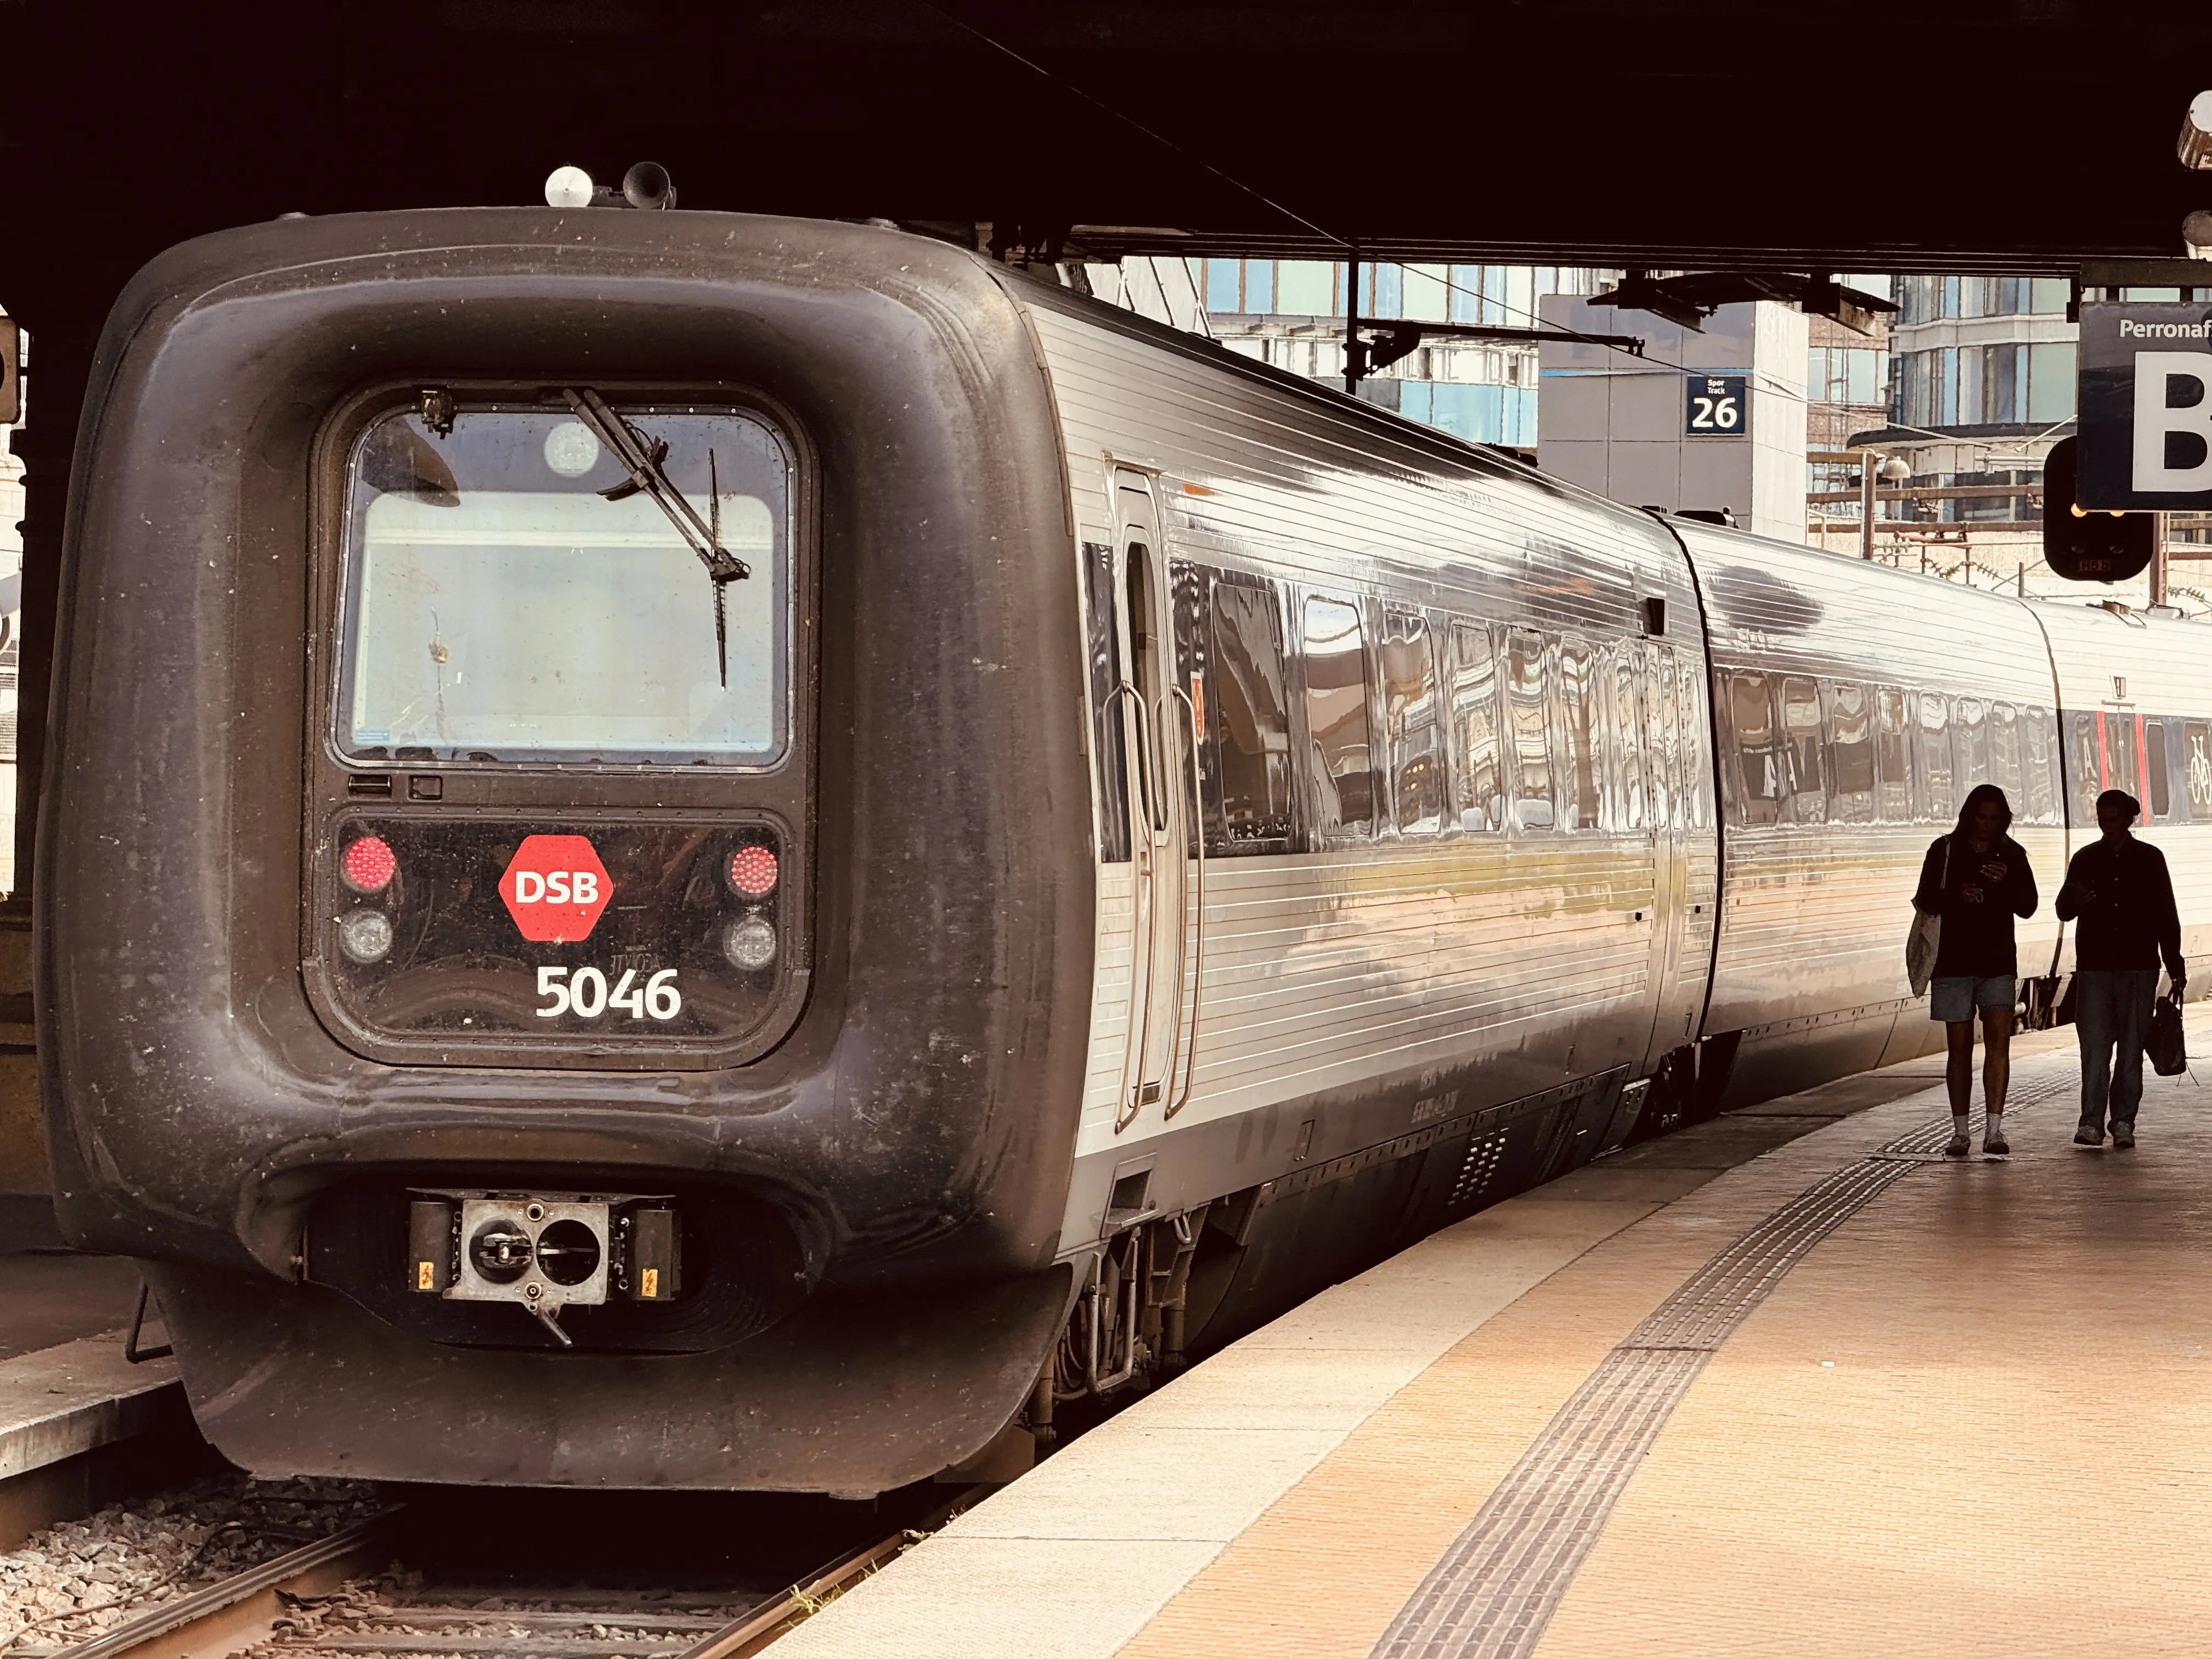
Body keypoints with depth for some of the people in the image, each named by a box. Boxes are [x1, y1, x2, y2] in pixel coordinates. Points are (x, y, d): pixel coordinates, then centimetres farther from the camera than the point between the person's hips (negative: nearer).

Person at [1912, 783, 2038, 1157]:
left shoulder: (2011, 855, 6)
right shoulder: (1945, 850, 2)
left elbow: (2027, 907, 2)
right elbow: (1926, 901, -2)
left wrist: (2005, 883, -18)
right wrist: (1957, 896, -22)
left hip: (1998, 962, 1)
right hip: (1953, 962, -1)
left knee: (1998, 1039, -12)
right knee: (1960, 1046, 3)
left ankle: (1994, 1129, -15)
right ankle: (1960, 1133, 10)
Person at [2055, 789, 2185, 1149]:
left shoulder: (2149, 859, 8)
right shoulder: (2086, 860, 10)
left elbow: (2166, 916, 10)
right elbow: (2064, 912, 11)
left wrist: (2175, 967, 7)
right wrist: (2074, 899, -14)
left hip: (2138, 969, 0)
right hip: (2094, 968, 0)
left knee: (2131, 1049, 1)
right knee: (2094, 1046, -8)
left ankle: (2124, 1123, 5)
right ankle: (2092, 1124, -11)